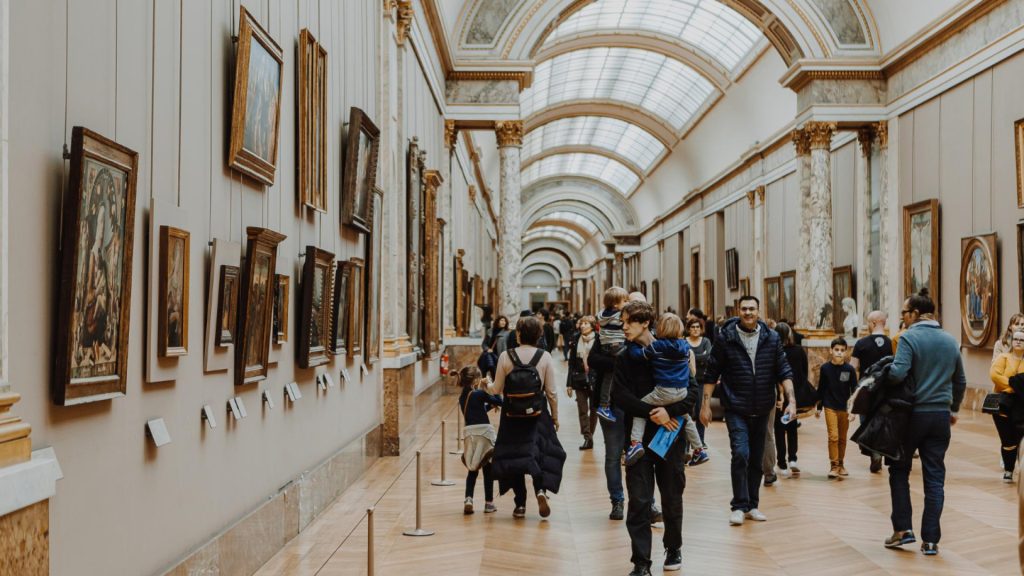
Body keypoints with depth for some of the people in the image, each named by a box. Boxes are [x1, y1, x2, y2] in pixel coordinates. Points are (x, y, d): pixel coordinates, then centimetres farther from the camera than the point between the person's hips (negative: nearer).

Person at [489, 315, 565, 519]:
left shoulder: (506, 357, -7)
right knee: (541, 453, 13)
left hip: (512, 413, 0)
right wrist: (555, 416, 8)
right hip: (537, 413, 0)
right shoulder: (545, 357, -5)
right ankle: (541, 489, -12)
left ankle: (520, 504, 11)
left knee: (513, 456, 10)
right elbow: (551, 392, -4)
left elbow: (497, 390, -2)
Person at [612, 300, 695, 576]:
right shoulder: (624, 358, 1)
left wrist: (669, 411, -21)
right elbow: (619, 395, -9)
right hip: (639, 437, 0)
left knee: (672, 498, 12)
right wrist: (650, 413, -20)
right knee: (639, 501, -3)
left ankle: (673, 547, 34)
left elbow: (691, 393, -5)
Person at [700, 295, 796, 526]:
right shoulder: (726, 337, -5)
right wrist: (706, 404, -4)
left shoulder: (771, 338, 1)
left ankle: (751, 505, 24)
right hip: (736, 409, -3)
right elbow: (712, 373, -1)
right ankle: (739, 506, -4)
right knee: (740, 454, -15)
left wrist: (791, 400, -8)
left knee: (756, 459, 11)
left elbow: (784, 372, 3)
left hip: (762, 409, 3)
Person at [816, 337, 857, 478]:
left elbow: (854, 390, 1)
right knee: (833, 436, -9)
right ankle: (833, 465, -1)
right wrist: (818, 407, 8)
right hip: (830, 407, -1)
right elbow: (821, 389, 4)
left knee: (843, 438, 11)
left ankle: (840, 464, 25)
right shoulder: (825, 368, -4)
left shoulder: (849, 369, -4)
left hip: (844, 408, 1)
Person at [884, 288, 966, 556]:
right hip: (941, 416, 5)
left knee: (899, 469, 13)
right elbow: (960, 382, 17)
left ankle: (903, 529, 9)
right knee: (934, 478, 6)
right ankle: (931, 540, 6)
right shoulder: (950, 341, 8)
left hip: (912, 413, -4)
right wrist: (954, 409, 28)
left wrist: (884, 369, -4)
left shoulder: (909, 338, -12)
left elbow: (897, 374, -24)